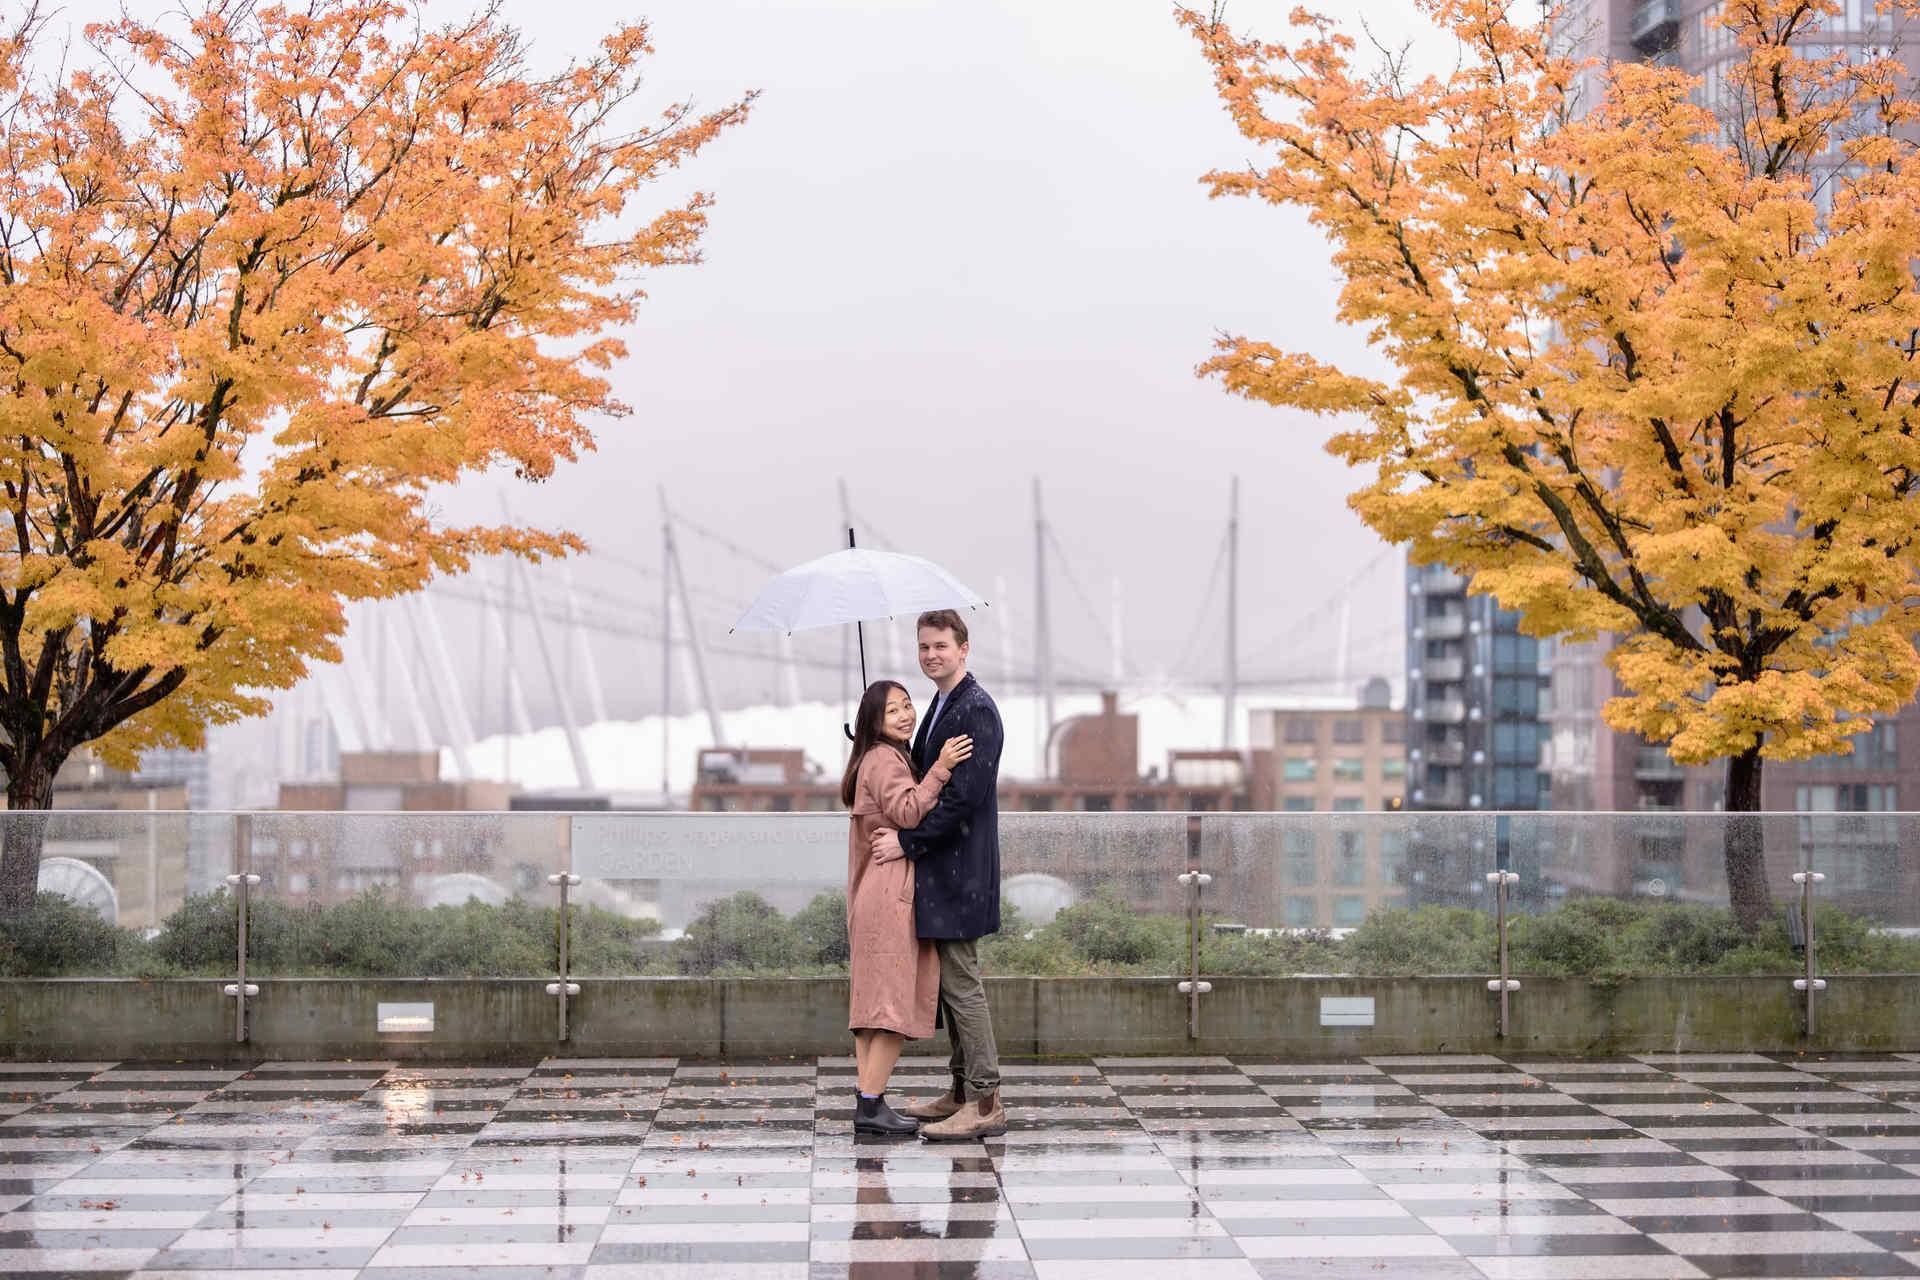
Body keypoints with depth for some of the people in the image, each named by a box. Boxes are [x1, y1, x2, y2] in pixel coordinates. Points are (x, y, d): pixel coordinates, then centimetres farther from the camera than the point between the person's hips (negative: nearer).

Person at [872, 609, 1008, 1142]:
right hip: (940, 868, 10)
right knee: (950, 981, 14)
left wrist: (908, 840, -19)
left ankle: (985, 1103, -5)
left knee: (961, 982, -8)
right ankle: (962, 1091, 21)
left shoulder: (976, 711, -15)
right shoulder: (941, 707, 16)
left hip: (960, 869, -10)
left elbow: (964, 796, -21)